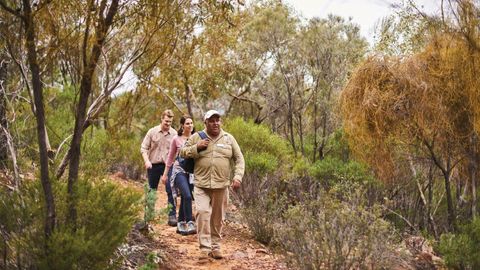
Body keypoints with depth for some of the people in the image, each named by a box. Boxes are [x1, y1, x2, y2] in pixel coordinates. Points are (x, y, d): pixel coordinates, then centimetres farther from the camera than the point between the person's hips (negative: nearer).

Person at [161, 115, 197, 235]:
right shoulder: (176, 139, -1)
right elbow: (170, 157, 8)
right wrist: (165, 174, 11)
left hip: (192, 171, 3)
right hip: (179, 170, -3)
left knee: (184, 199, 9)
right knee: (187, 196, -22)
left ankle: (180, 225, 22)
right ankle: (190, 224, -19)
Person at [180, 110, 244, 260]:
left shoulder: (229, 138, 7)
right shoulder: (196, 137, 5)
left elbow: (239, 159, 8)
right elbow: (182, 153, 8)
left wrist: (238, 177, -5)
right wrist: (197, 147, -9)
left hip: (221, 185, 1)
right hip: (201, 184, -1)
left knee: (217, 217, 8)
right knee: (202, 212, -16)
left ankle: (215, 246, 21)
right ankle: (205, 247, -10)